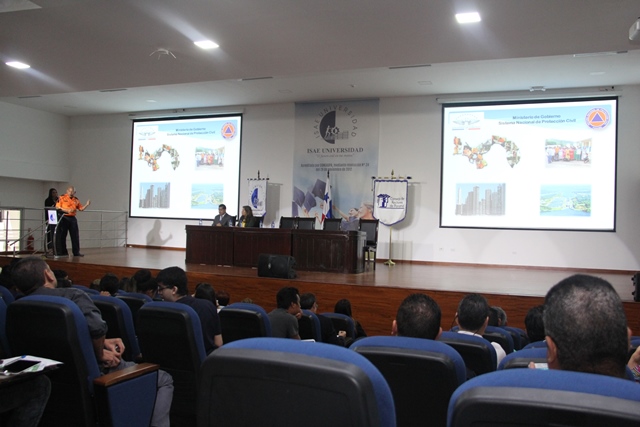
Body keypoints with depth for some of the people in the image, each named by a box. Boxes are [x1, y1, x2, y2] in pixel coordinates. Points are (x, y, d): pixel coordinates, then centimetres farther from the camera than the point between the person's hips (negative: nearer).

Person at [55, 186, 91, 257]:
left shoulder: (76, 200, 12)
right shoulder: (62, 198, -1)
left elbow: (81, 208, 12)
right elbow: (57, 207, -7)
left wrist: (86, 205, -6)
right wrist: (66, 210, -19)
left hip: (72, 218, 4)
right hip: (64, 218, -3)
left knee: (75, 236, 2)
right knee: (62, 236, 2)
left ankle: (76, 252, 7)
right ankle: (63, 252, 11)